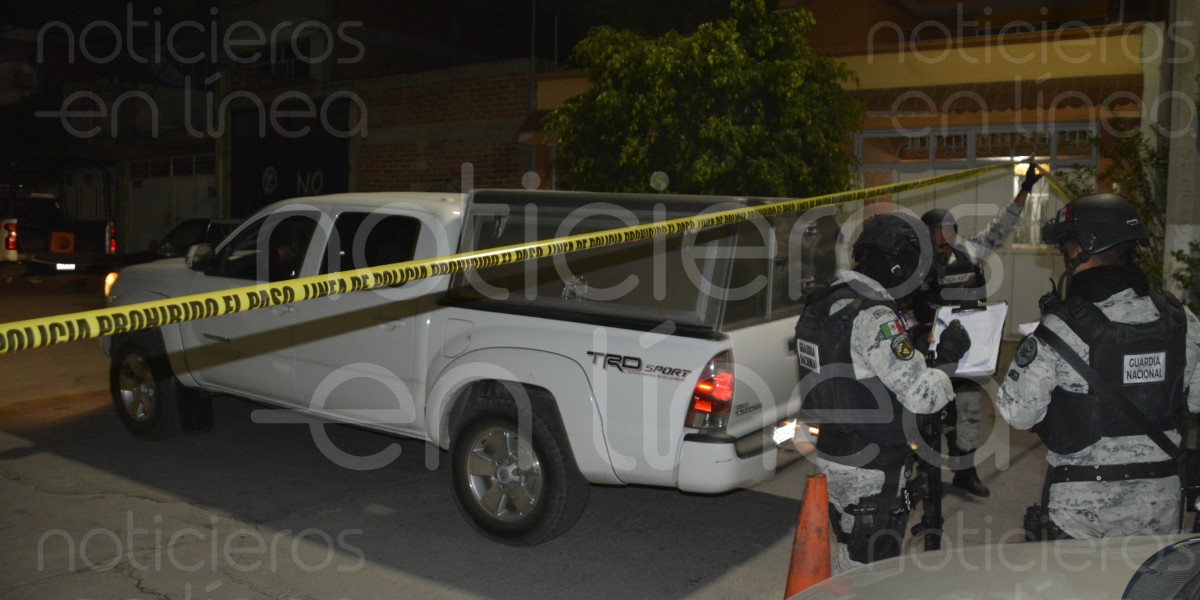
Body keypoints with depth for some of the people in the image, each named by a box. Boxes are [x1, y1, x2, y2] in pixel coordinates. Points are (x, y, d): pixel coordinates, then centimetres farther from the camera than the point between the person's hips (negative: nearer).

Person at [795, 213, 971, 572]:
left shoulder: (824, 304, 5)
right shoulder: (873, 318, -23)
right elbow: (923, 394, -24)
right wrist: (948, 359, -7)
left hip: (832, 459, 9)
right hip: (870, 474, -9)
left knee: (851, 561, 24)